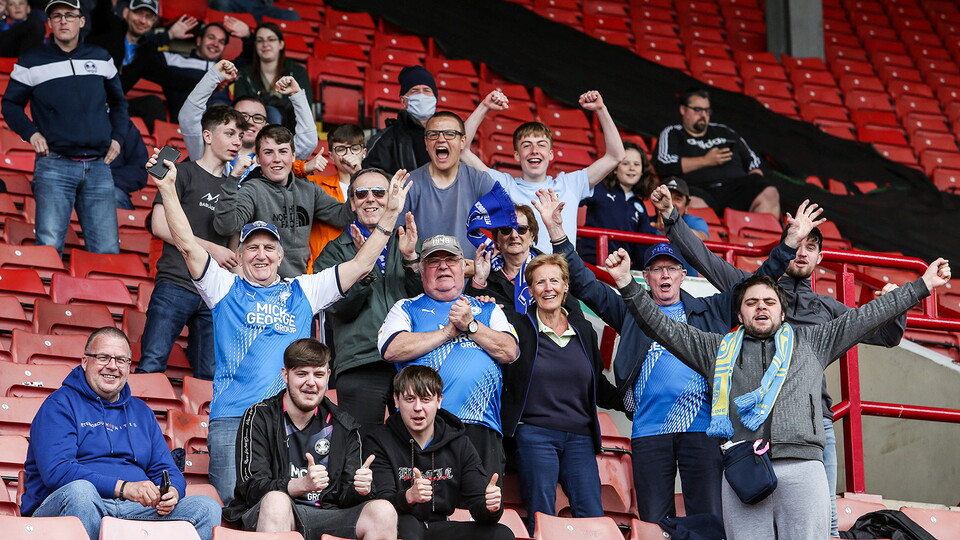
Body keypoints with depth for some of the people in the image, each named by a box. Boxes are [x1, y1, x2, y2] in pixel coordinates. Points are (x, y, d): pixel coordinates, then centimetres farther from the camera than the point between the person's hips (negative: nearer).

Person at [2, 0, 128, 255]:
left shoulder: (101, 58, 12)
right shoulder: (32, 62, 3)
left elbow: (118, 102, 25)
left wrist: (117, 137, 11)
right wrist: (30, 133, -5)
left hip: (98, 166, 3)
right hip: (54, 165, -3)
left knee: (107, 251, -1)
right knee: (49, 247, -12)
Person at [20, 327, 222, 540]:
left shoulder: (141, 412, 23)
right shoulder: (60, 405, 3)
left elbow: (166, 470, 19)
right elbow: (56, 471, -13)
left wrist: (171, 492, -8)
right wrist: (123, 488, -21)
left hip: (136, 510, 5)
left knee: (206, 508, -15)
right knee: (80, 491, -39)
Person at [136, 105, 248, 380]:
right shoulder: (185, 173, 3)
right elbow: (160, 226, -6)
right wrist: (211, 248, -7)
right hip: (175, 285, -5)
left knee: (210, 376, 2)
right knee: (152, 365, -12)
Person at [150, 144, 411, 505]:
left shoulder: (303, 292, 19)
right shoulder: (225, 288, 15)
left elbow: (361, 264, 15)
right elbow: (187, 245, 4)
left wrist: (390, 213, 8)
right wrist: (168, 188, -4)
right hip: (232, 417, -2)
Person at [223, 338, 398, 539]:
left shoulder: (343, 426, 13)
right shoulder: (259, 417, 2)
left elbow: (346, 496, 9)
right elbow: (250, 488, -9)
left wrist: (360, 489, -17)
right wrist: (302, 485, -27)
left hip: (327, 516, 3)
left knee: (383, 512, -23)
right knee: (276, 501, -37)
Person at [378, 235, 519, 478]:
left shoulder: (488, 310, 22)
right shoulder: (407, 309, 16)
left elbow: (509, 351, 7)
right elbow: (391, 350, -4)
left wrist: (470, 325, -3)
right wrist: (449, 331, -2)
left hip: (481, 425, 2)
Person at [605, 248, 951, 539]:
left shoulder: (810, 342, 23)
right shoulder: (718, 348, 23)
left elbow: (866, 317, 22)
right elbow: (664, 328, 19)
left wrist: (922, 286, 20)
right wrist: (627, 284, 8)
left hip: (802, 466, 0)